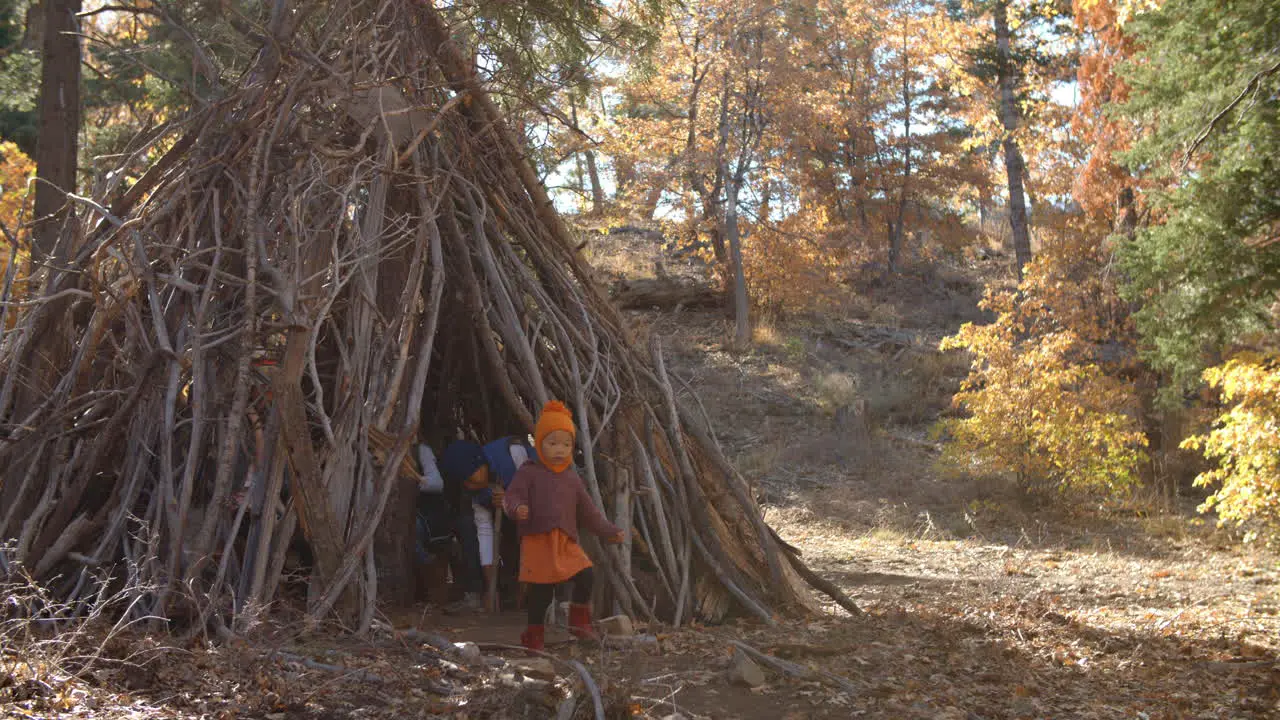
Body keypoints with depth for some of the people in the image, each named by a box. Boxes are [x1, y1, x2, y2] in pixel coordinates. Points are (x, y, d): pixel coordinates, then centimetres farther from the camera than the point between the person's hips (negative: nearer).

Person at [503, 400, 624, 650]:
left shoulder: (571, 477, 17)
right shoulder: (528, 473, 0)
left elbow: (587, 509, 24)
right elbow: (512, 497, -7)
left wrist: (608, 531, 24)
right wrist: (518, 509, -30)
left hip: (566, 540, 5)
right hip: (538, 539, -5)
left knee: (585, 574, -13)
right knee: (541, 590, -4)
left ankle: (579, 621, 8)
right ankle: (534, 635, 14)